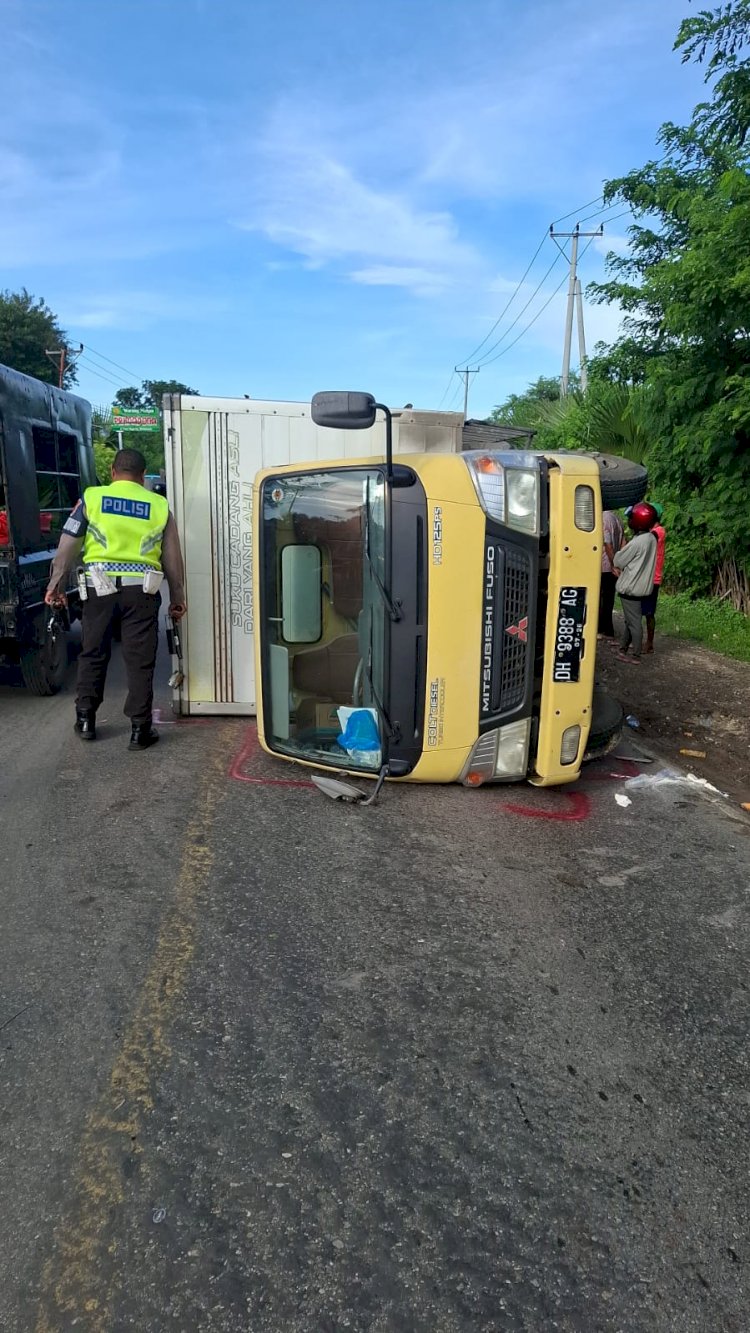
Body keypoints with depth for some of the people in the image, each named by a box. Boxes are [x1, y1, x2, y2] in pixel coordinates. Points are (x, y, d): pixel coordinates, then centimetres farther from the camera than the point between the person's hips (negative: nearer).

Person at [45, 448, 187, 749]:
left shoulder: (91, 498, 5)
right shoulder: (159, 505, 7)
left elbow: (68, 545, 4)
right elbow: (172, 557, 10)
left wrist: (55, 585, 12)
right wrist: (177, 597, 18)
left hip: (100, 586, 1)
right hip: (142, 589, 0)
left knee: (93, 654, 15)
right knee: (140, 661, 4)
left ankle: (85, 719, 24)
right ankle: (140, 729, 7)